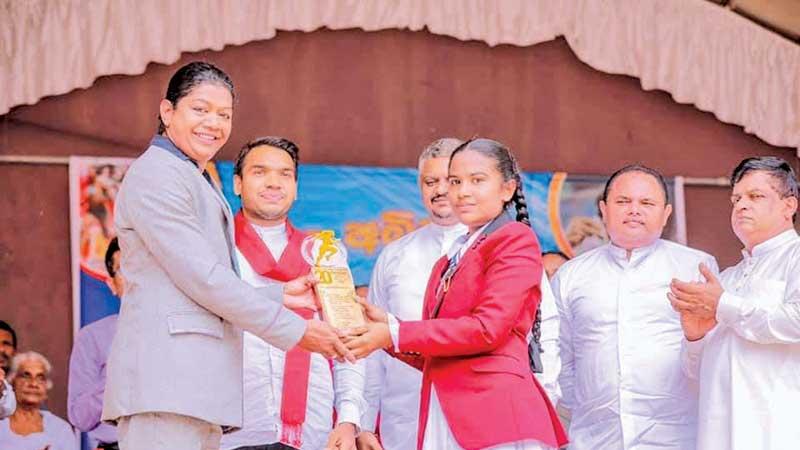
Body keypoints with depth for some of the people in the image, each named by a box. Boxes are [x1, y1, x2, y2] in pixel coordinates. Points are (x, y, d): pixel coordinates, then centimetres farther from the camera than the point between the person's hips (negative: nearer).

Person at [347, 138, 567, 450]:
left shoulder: (516, 240, -1)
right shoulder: (448, 262, 23)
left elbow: (487, 329, -12)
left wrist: (394, 335, -9)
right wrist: (385, 326, 4)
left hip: (496, 414, -7)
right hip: (441, 422, 7)